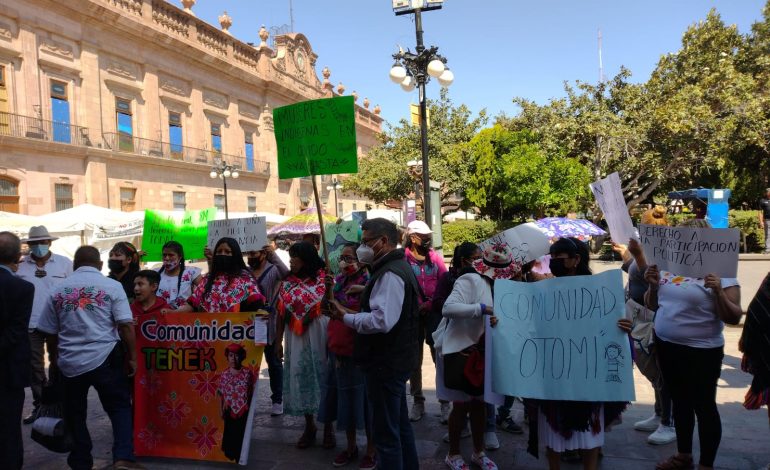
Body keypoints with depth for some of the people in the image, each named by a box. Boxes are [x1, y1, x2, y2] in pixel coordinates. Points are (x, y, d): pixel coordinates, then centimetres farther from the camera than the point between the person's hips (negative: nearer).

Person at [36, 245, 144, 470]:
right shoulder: (112, 286, -3)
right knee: (120, 407, 8)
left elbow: (49, 332, 12)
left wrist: (56, 360, 25)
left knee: (75, 415, 17)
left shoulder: (58, 290, 7)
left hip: (70, 362, 3)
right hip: (104, 358, -3)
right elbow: (126, 326, -9)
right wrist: (132, 357, -1)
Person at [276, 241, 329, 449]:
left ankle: (328, 426, 17)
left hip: (318, 335, -4)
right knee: (300, 377, 9)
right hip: (295, 338, 4)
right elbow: (281, 313, 7)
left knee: (321, 375, 3)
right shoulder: (287, 283, 6)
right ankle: (309, 425, 24)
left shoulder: (323, 278, -5)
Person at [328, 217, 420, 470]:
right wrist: (354, 312, 6)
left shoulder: (390, 273, -20)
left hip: (386, 363, -11)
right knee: (400, 425, 22)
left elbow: (382, 321, -30)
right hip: (395, 360, 11)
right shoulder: (398, 267, 13)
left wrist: (346, 317, -19)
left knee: (386, 432, 0)